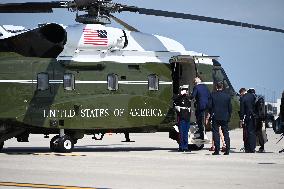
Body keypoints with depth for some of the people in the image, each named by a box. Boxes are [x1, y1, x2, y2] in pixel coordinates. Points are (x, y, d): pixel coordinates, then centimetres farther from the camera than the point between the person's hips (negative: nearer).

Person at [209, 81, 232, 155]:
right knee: (226, 133, 7)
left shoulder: (213, 95, -5)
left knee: (216, 133, 1)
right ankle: (227, 150, 1)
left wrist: (211, 114, 9)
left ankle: (217, 150, -3)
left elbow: (210, 106, -4)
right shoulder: (227, 96, 2)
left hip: (215, 117, -2)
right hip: (225, 118, 2)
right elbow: (230, 108, 6)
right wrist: (228, 117, 14)